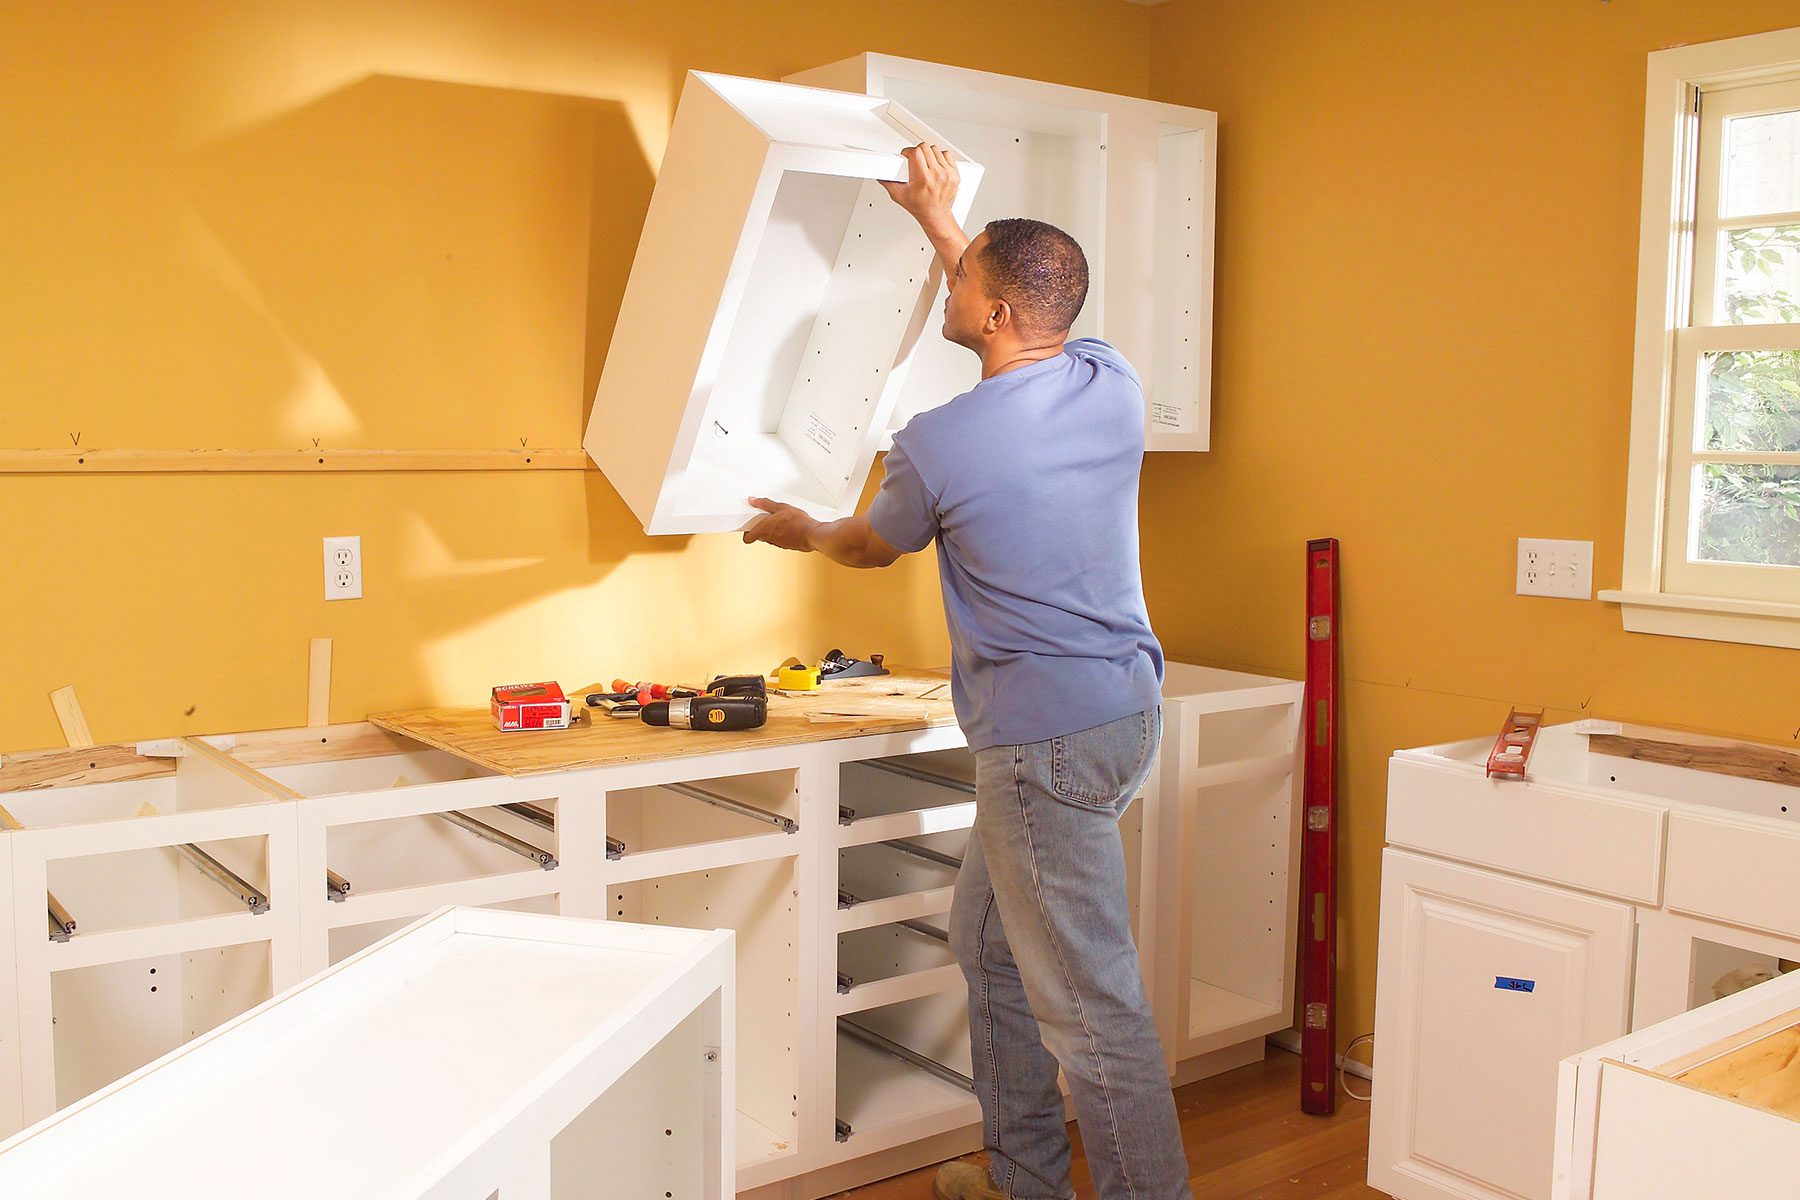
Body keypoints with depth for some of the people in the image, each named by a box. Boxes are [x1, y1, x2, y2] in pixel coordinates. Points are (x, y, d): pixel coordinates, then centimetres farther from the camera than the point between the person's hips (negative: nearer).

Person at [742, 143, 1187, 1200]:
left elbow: (873, 547, 7)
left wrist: (800, 533, 28)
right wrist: (944, 222, 33)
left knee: (1089, 1001, -2)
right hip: (1127, 706, 9)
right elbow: (1032, 329, 25)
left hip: (1047, 740, -9)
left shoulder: (937, 445, -16)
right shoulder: (1114, 387, 1)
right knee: (990, 940, 21)